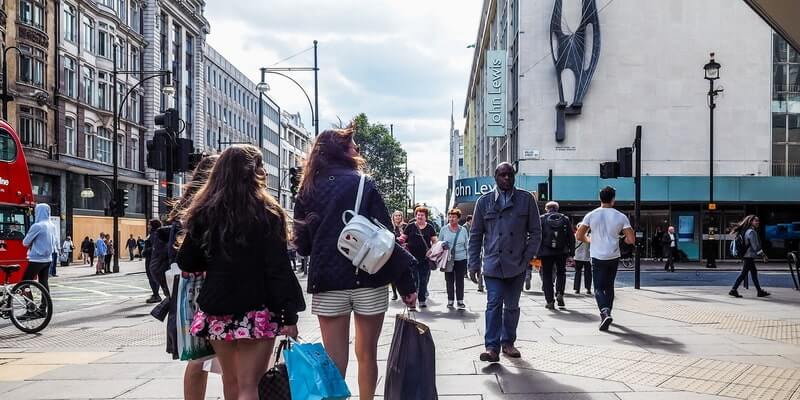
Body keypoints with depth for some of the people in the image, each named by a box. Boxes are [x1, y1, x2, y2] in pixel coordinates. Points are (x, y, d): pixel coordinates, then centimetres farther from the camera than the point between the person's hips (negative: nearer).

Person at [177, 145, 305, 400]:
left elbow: (185, 263, 7)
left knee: (230, 379, 18)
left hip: (217, 308, 4)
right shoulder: (266, 213, -9)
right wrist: (289, 315, -10)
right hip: (256, 311, -4)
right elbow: (278, 268, -13)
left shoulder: (205, 212, 3)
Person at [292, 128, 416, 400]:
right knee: (367, 354, 12)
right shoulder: (363, 185, -3)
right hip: (368, 280, -2)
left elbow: (302, 244, 9)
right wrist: (406, 283, -3)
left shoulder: (308, 190, 6)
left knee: (335, 362, 5)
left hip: (327, 282, 2)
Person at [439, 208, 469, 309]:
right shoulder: (444, 229, 2)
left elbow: (467, 245, 11)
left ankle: (460, 300, 10)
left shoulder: (463, 230, 4)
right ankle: (450, 300, 14)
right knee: (449, 280, 4)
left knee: (460, 280, 2)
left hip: (461, 259, 0)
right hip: (448, 259, 0)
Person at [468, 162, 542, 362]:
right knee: (494, 304, -8)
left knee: (512, 306, 11)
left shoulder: (526, 199, 3)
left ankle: (508, 342, 23)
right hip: (493, 263, -1)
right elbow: (475, 235, 7)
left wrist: (528, 257, -3)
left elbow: (536, 231, 5)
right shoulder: (484, 201, 5)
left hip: (517, 264, 1)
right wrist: (473, 264, 3)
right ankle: (492, 347, -8)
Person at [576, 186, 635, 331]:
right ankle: (607, 314, 27)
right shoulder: (621, 217, -3)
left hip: (597, 257, -1)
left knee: (599, 288, 0)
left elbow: (579, 236, -3)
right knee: (609, 286, 18)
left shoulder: (591, 215, -4)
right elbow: (631, 240, -6)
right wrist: (623, 240, 16)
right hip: (613, 257, 2)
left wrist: (588, 240, 17)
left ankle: (605, 312, -24)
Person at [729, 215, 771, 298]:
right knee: (744, 273, -6)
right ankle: (734, 290, -4)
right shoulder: (751, 232, -15)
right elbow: (755, 246, -18)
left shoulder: (748, 231, 15)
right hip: (749, 256, -10)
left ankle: (759, 291, 16)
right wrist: (763, 255, -14)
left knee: (754, 273, 12)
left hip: (747, 256, 10)